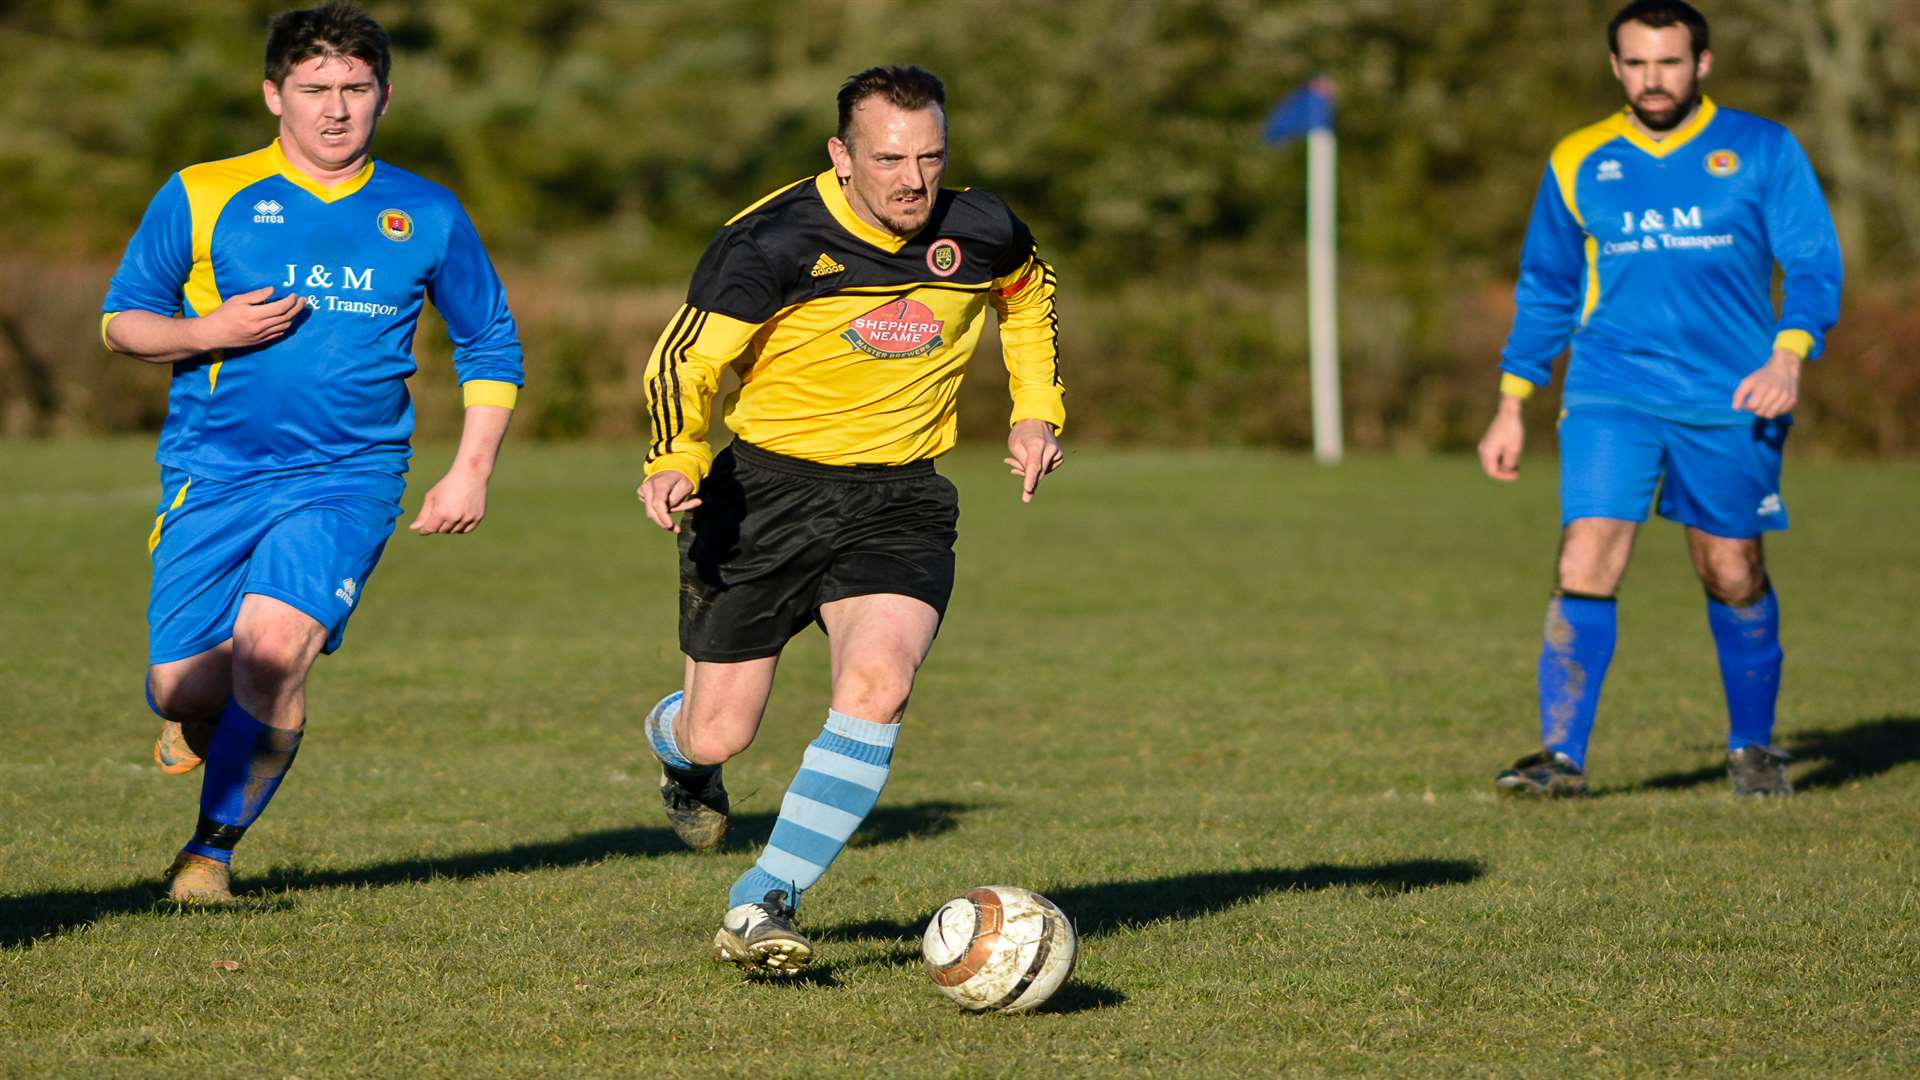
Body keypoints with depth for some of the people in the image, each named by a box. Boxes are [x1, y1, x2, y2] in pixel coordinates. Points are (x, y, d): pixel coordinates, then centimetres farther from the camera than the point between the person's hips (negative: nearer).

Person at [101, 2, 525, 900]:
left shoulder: (427, 217, 7)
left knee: (272, 646, -23)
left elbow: (491, 345, 17)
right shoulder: (202, 198, 1)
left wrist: (470, 471, 6)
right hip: (212, 477, 0)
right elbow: (121, 321, 7)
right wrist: (206, 333, -13)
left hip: (346, 480, 0)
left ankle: (214, 847, -2)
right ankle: (200, 725, 35)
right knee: (183, 688, -6)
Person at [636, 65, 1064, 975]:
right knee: (717, 736, 1)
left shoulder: (979, 233, -3)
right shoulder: (771, 242, -17)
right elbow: (683, 363, -14)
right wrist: (675, 463, -32)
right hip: (764, 491, -2)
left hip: (899, 502, 2)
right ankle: (676, 738, 43)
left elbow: (1028, 289, 22)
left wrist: (1036, 412, 14)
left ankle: (761, 907, -16)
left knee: (877, 687, -25)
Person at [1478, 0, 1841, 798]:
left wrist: (1789, 355, -18)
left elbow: (1814, 265, -1)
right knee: (1586, 560, -14)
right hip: (1611, 395, 1)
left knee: (1733, 576, 6)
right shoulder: (1578, 163, 7)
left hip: (1729, 401, -1)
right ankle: (1562, 755, -12)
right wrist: (1512, 407, 13)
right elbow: (1545, 290, 16)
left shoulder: (1762, 151, 1)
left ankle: (1753, 747, 26)